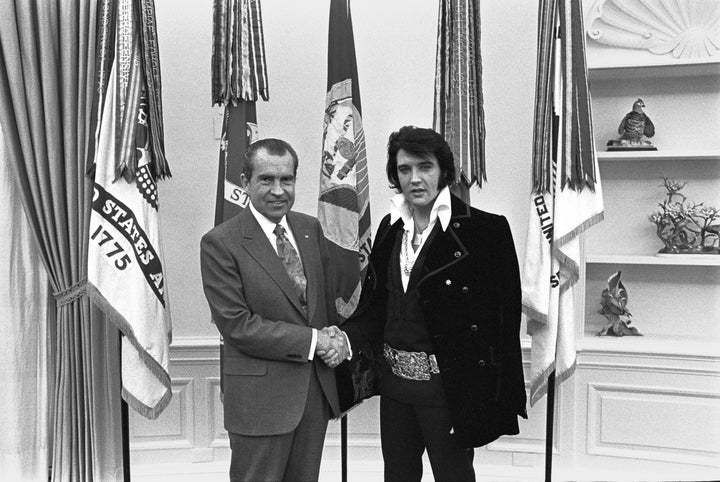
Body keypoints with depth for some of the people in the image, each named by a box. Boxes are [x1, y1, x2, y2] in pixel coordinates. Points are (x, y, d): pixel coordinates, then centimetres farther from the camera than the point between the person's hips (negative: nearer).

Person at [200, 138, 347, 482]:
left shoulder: (311, 229, 7)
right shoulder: (220, 243, -12)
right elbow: (236, 325, -16)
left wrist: (333, 338, -5)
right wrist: (312, 340, -16)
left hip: (317, 387, 6)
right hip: (260, 395, -5)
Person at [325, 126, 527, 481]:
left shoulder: (484, 229, -13)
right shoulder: (391, 227, 6)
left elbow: (503, 320, -13)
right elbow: (376, 302, 9)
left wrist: (497, 399, -16)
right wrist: (347, 337, -9)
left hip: (448, 385, -5)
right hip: (395, 381, 6)